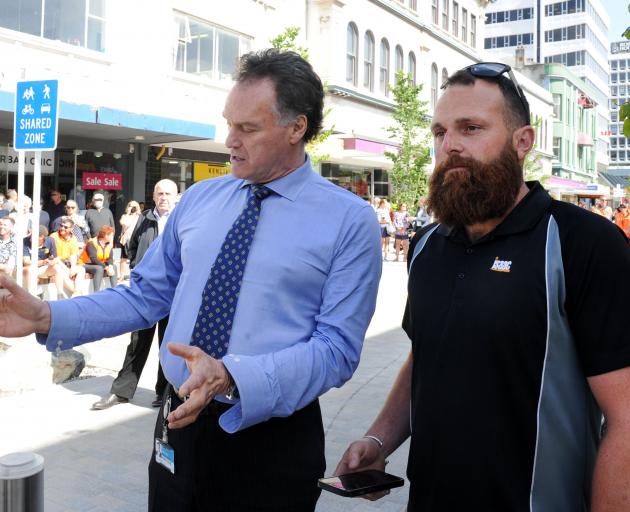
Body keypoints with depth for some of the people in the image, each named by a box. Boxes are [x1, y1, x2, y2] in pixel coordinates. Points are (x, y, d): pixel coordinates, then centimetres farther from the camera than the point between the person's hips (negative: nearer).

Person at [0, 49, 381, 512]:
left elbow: (337, 348, -16)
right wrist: (48, 317, -7)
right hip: (179, 427, 4)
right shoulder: (199, 200, 3)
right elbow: (146, 295, 7)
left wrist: (232, 376, -29)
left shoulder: (350, 221, -11)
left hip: (272, 439, -4)